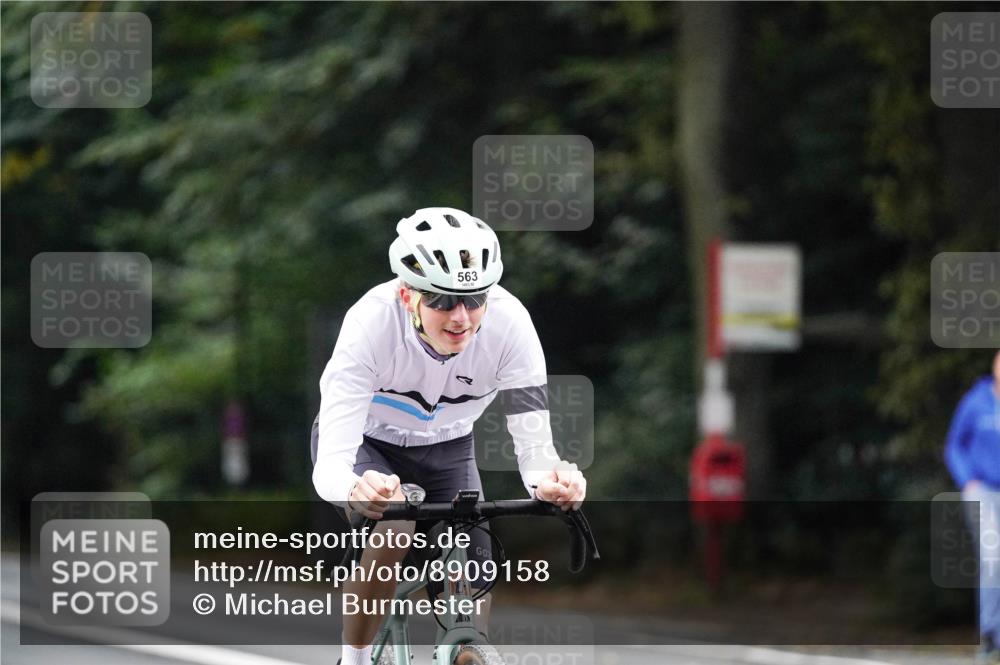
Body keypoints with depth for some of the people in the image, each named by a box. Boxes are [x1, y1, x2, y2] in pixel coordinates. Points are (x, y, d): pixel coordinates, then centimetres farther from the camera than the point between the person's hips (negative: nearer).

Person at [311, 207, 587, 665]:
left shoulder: (509, 323, -32)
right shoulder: (371, 323, -38)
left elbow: (535, 442, -31)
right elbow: (330, 464, -42)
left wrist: (549, 482, -55)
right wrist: (357, 490, -66)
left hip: (445, 449, 3)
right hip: (364, 442, -3)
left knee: (470, 593, -9)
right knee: (390, 531, -31)